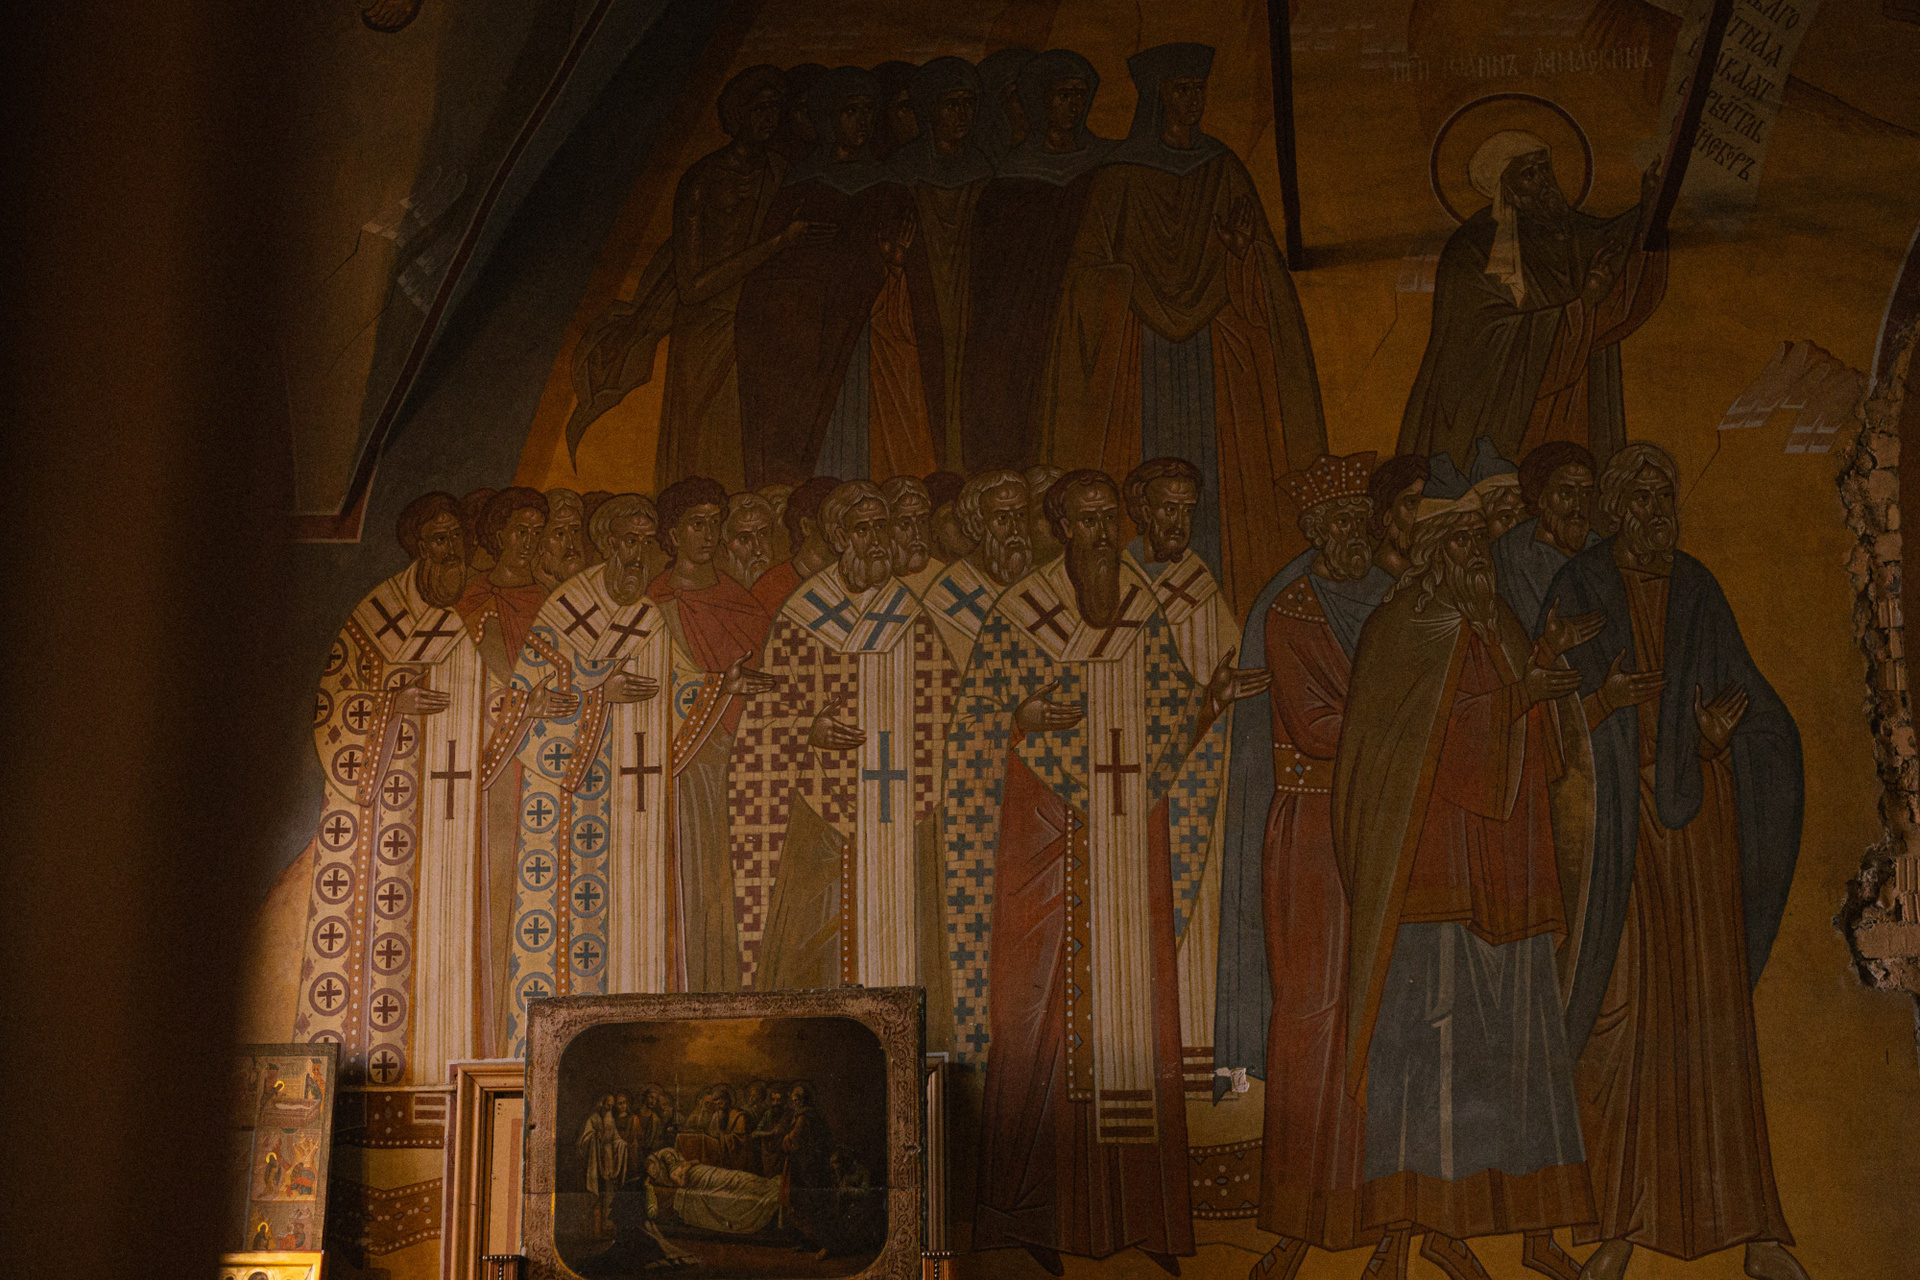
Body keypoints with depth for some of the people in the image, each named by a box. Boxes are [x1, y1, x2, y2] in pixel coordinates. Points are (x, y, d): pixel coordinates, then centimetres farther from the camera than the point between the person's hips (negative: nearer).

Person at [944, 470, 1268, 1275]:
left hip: (1131, 845, 3)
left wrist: (1214, 697, -6)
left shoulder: (1145, 616, 9)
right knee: (1045, 1011, -3)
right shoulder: (1020, 616, -1)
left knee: (1135, 1011, 3)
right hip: (1049, 839, -3)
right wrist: (1031, 718, -17)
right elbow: (979, 726, 1)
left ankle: (1137, 1212, 11)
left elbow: (1172, 724, 12)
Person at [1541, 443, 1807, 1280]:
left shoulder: (1698, 592, 11)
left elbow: (1742, 694, 11)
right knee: (1618, 1010, -4)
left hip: (1698, 815, 3)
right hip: (1616, 817, -3)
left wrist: (1721, 728, -11)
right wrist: (1604, 700, -23)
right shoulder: (1579, 590, 2)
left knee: (1711, 1007, 3)